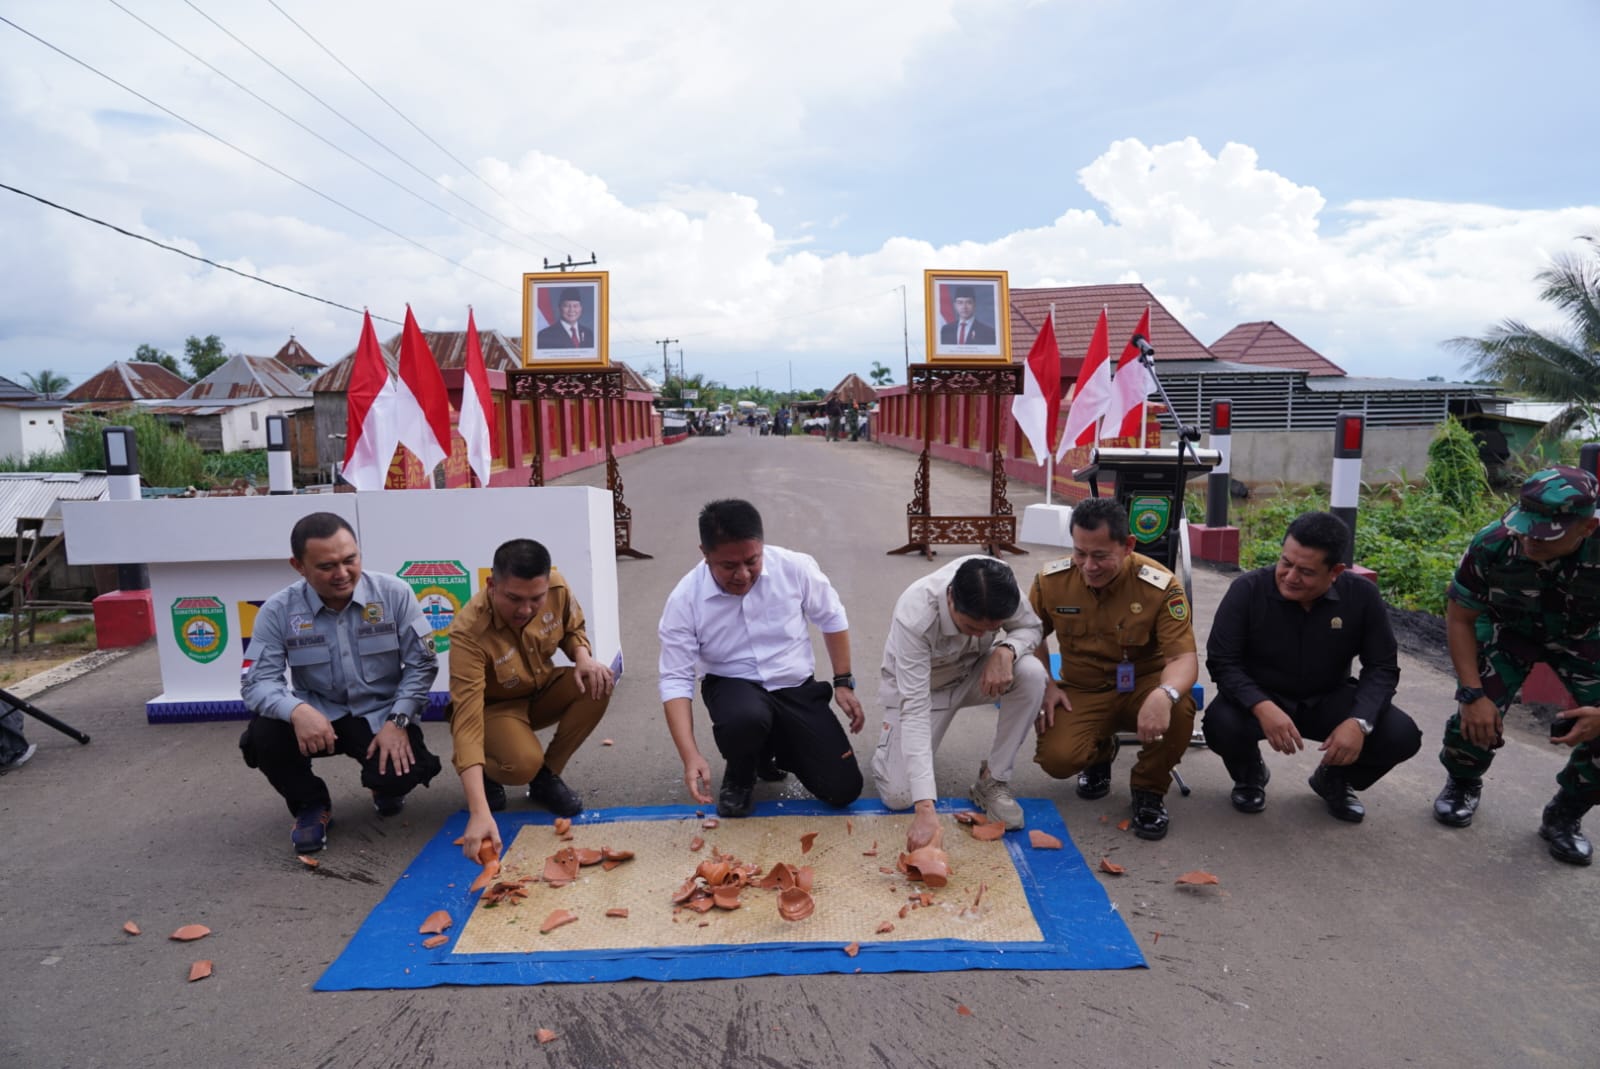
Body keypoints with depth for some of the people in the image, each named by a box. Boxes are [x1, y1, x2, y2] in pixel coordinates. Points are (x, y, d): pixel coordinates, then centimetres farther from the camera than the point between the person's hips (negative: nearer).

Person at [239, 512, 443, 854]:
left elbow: (421, 664, -8)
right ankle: (311, 805, 4)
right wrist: (297, 710, -36)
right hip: (319, 716, 2)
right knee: (264, 734, -28)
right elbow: (257, 682, -15)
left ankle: (385, 788, 16)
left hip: (381, 714, -1)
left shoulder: (394, 594, -12)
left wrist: (398, 722, -19)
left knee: (402, 772, -28)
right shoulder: (278, 611, -11)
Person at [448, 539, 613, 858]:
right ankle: (485, 775, 5)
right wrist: (479, 812, -50)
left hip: (542, 691, 5)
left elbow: (573, 628, 2)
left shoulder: (557, 587, -22)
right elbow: (467, 721, -41)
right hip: (494, 707, -5)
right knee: (523, 763, -35)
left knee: (598, 683, -26)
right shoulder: (469, 632, -36)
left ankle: (546, 776, -4)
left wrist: (583, 657, -23)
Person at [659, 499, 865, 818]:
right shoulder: (685, 600, -19)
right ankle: (739, 776, -2)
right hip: (734, 686, -2)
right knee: (745, 718, -40)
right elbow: (676, 680, -17)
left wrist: (844, 683, 0)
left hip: (797, 689, 2)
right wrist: (691, 756, -28)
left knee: (843, 789, -7)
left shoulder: (795, 567, -16)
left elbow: (831, 619, 2)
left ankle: (773, 748, 24)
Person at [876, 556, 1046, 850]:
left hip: (974, 673, 4)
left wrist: (1005, 649, -35)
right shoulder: (914, 617, -40)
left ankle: (993, 781, -11)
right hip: (917, 685, -3)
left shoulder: (997, 585, -29)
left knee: (1032, 674, -29)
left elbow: (1030, 627, -9)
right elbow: (914, 710, -42)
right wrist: (925, 808, -49)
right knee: (898, 796, -17)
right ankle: (892, 749, 20)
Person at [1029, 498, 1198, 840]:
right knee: (1057, 758, -25)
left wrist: (1164, 694, -47)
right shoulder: (1051, 580, -10)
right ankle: (1100, 753, 17)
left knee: (1179, 709, -36)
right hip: (1083, 692, 2)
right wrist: (1045, 684, -9)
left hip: (1143, 686, -1)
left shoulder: (1161, 585, -18)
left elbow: (1185, 657, -24)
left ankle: (1149, 789, -3)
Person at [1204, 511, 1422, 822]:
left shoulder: (1362, 595, -15)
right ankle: (1250, 777, 7)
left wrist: (1359, 722, -27)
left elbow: (1382, 667, -8)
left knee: (1402, 736, -20)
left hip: (1328, 699, 3)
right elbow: (1222, 662, -21)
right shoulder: (1248, 589, -22)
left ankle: (1334, 779, 15)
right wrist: (1263, 707, -39)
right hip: (1259, 698, -2)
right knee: (1221, 725, -34)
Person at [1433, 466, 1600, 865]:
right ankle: (1462, 785, 17)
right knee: (1476, 717, -18)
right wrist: (1473, 693, -23)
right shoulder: (1491, 545, -34)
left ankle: (1564, 816, 14)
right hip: (1507, 630, -1)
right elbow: (1460, 619, -17)